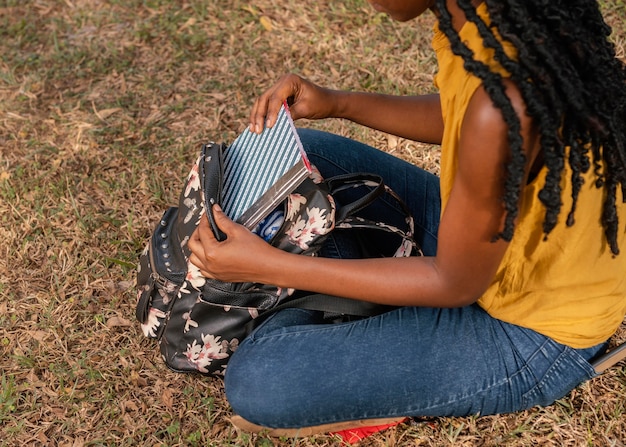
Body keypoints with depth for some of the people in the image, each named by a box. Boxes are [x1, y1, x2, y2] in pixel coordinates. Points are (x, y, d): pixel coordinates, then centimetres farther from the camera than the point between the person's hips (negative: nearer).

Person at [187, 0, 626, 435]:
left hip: (535, 332, -8)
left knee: (257, 382, -21)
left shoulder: (501, 103, -38)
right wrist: (338, 103, -4)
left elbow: (456, 284, -23)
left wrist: (268, 266, -22)